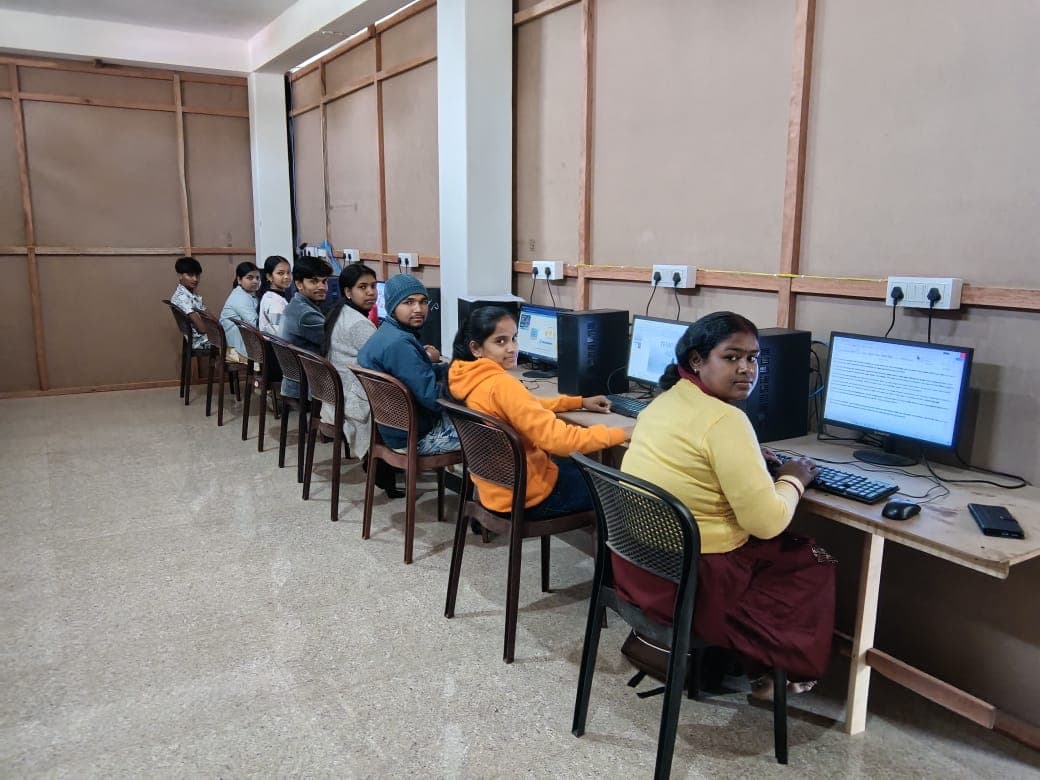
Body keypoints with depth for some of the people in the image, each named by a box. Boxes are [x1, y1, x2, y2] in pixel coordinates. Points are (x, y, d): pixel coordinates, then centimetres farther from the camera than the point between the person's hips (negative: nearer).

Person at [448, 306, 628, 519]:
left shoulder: (469, 377, -1)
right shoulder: (501, 385, -29)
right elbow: (557, 439, -34)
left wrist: (580, 402, 10)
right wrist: (621, 434, -25)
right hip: (526, 495, -9)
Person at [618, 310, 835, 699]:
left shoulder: (665, 400, 5)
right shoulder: (725, 420, -22)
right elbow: (767, 522, -21)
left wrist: (748, 457, 14)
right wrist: (792, 479, -2)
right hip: (686, 582, -8)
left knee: (776, 547, 28)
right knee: (813, 563, 15)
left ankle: (746, 653, 32)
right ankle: (782, 668, 29)